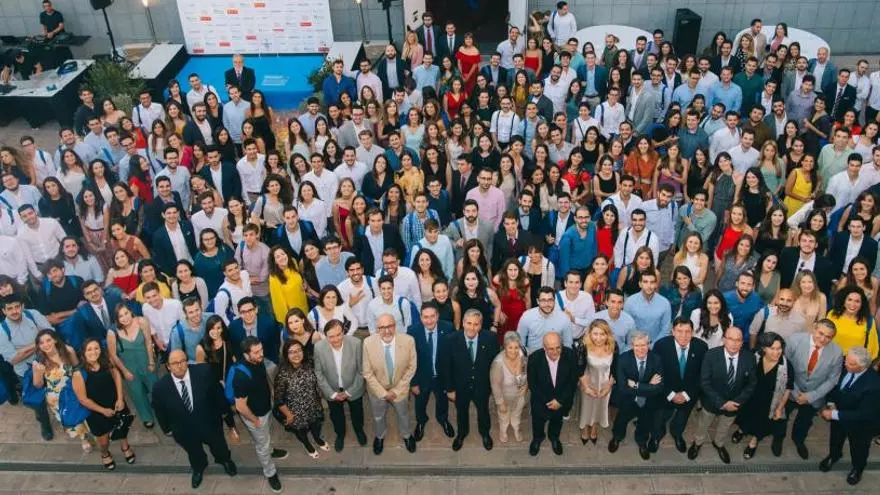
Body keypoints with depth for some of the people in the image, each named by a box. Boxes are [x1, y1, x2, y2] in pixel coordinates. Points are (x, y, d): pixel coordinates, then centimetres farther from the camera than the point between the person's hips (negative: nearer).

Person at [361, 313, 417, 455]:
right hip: (377, 390, 0)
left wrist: (397, 390, -15)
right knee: (378, 417, 29)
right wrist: (383, 393, -17)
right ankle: (379, 437, 61)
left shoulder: (408, 341, -27)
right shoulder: (368, 343, -27)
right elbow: (367, 373, -17)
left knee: (403, 415, 30)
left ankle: (406, 435, 61)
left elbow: (411, 368, -14)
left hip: (400, 389, 0)